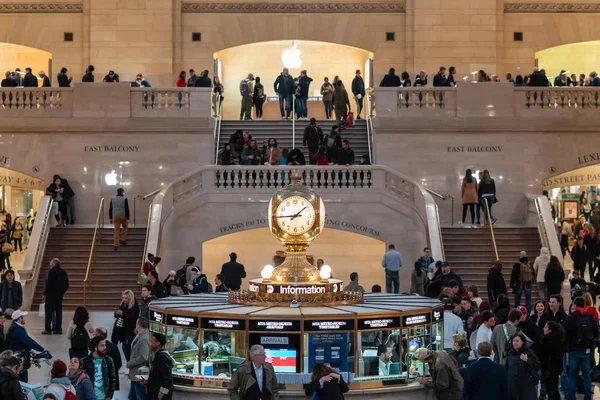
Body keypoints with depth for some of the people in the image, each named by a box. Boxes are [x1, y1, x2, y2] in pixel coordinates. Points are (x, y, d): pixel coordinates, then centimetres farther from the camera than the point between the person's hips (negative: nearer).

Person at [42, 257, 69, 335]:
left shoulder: (52, 271, -10)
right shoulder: (63, 272, 10)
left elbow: (48, 284, -15)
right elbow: (67, 285, 13)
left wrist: (45, 294, -10)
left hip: (51, 294, -6)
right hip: (60, 295, 6)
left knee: (49, 312, -3)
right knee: (58, 312, 9)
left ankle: (48, 329, -5)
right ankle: (58, 329, 8)